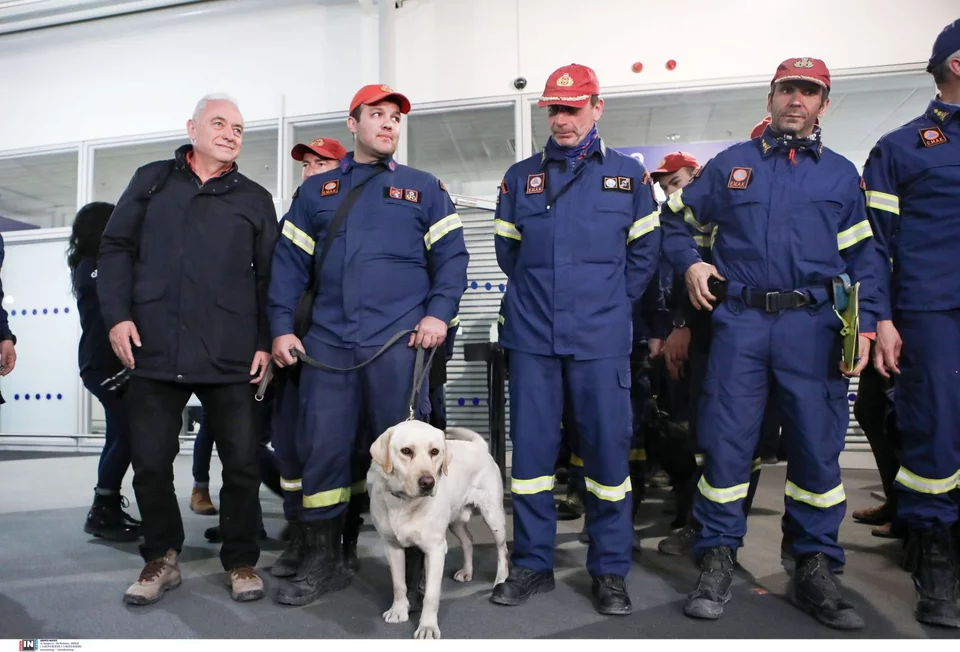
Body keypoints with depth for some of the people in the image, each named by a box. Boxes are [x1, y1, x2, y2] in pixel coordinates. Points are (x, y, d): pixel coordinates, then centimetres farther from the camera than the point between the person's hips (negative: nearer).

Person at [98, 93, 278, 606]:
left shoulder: (255, 199, 12)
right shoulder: (151, 180, 14)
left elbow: (269, 276, 9)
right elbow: (117, 247, 9)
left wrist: (266, 342, 1)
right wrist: (117, 315, -3)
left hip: (231, 357, 0)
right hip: (154, 351, 1)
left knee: (242, 462, 2)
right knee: (150, 461, 6)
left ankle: (241, 561, 19)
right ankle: (161, 559, 26)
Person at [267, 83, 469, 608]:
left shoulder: (423, 187, 11)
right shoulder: (316, 190, 16)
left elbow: (451, 256, 4)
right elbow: (289, 262, 13)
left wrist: (439, 313, -10)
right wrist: (281, 327, 3)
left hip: (399, 341, -2)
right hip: (327, 343, 3)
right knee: (321, 448, 4)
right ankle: (322, 560, 20)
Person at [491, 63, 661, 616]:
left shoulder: (629, 175, 7)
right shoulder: (521, 177, 11)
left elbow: (644, 253, 10)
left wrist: (612, 305, 7)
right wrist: (538, 296, 11)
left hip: (601, 340, -1)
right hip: (532, 338, 2)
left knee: (608, 450, 3)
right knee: (530, 449, 5)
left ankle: (610, 571, 19)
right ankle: (533, 564, 21)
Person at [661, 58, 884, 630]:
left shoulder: (841, 173, 14)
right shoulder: (731, 164, 12)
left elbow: (864, 256, 11)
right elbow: (675, 219, 20)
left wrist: (864, 325, 0)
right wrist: (690, 264, 2)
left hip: (814, 328, 1)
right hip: (740, 322, -1)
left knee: (818, 444, 4)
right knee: (727, 441, -1)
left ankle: (815, 570, 19)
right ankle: (718, 562, 12)